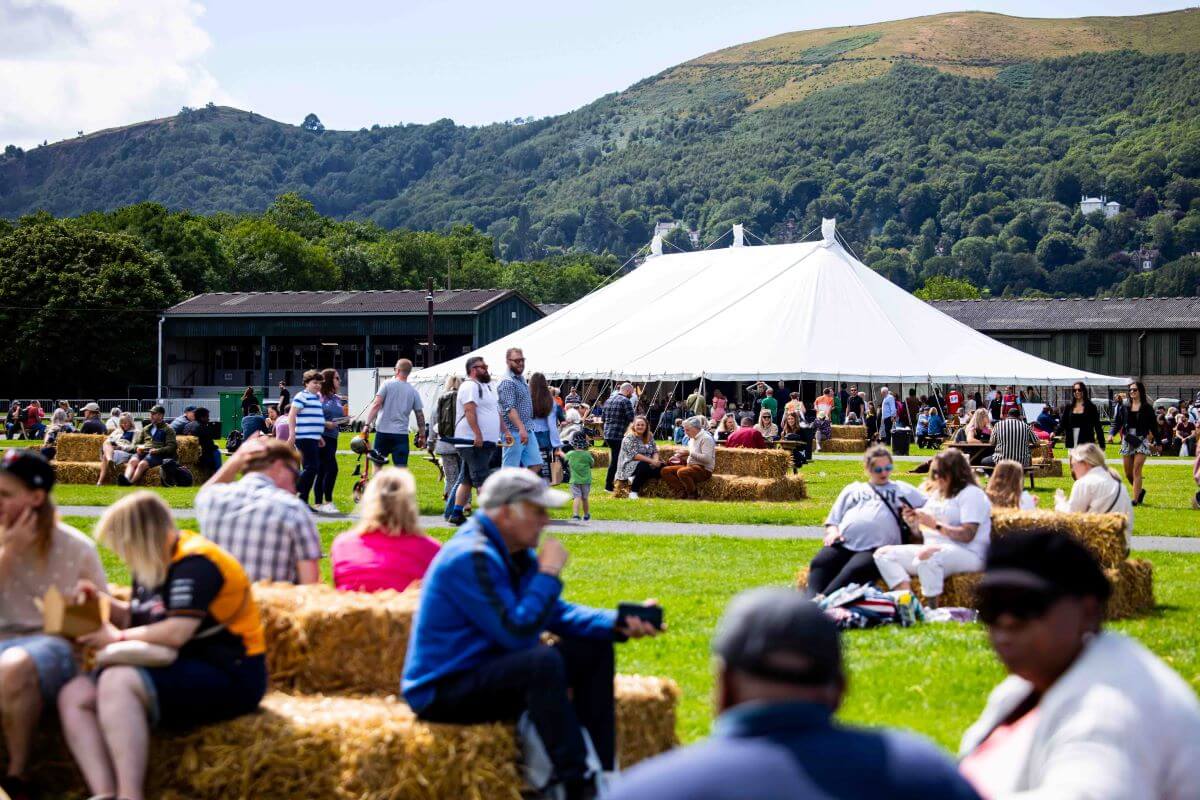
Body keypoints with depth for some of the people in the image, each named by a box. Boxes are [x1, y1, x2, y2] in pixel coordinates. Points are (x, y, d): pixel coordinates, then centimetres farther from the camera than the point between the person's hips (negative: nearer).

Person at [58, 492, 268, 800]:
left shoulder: (196, 563, -16)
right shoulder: (152, 566, 13)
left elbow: (176, 633, -24)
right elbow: (137, 620, 24)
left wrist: (117, 638, -11)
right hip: (179, 670, 10)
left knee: (116, 681, -32)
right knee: (74, 696, -4)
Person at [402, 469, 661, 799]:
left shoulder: (517, 553, 7)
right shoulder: (470, 557, -24)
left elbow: (558, 614, 9)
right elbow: (518, 633, -27)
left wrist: (617, 624, -6)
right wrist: (549, 572, -19)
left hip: (488, 670, 10)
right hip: (443, 692, -10)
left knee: (593, 651, 6)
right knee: (543, 661, -34)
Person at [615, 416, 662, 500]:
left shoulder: (650, 437, 14)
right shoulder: (629, 438, -7)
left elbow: (655, 451, 10)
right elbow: (634, 455, -18)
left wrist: (656, 460, -15)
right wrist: (651, 461, -24)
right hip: (630, 466, -6)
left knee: (661, 466, -20)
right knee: (644, 466, -37)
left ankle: (635, 479, -14)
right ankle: (633, 492, -25)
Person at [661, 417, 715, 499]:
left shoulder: (706, 438, -13)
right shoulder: (692, 438, 15)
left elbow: (707, 458, -24)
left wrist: (690, 453, -20)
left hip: (704, 469, -10)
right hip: (691, 465, 10)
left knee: (682, 472, -37)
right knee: (665, 471, -3)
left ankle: (693, 496, -18)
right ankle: (682, 493, -12)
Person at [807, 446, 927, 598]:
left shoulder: (901, 489, 28)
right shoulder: (853, 489, 34)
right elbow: (833, 520, 30)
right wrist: (833, 531, 6)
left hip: (876, 548, -3)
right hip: (843, 544, 3)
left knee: (855, 571, -36)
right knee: (819, 563, -30)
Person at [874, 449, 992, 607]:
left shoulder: (972, 494, -4)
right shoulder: (936, 493, 22)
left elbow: (967, 535, -16)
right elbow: (923, 533, 22)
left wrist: (935, 524, -19)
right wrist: (913, 523, 1)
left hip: (967, 555, -9)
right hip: (933, 550, 9)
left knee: (927, 554, -41)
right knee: (883, 554, -5)